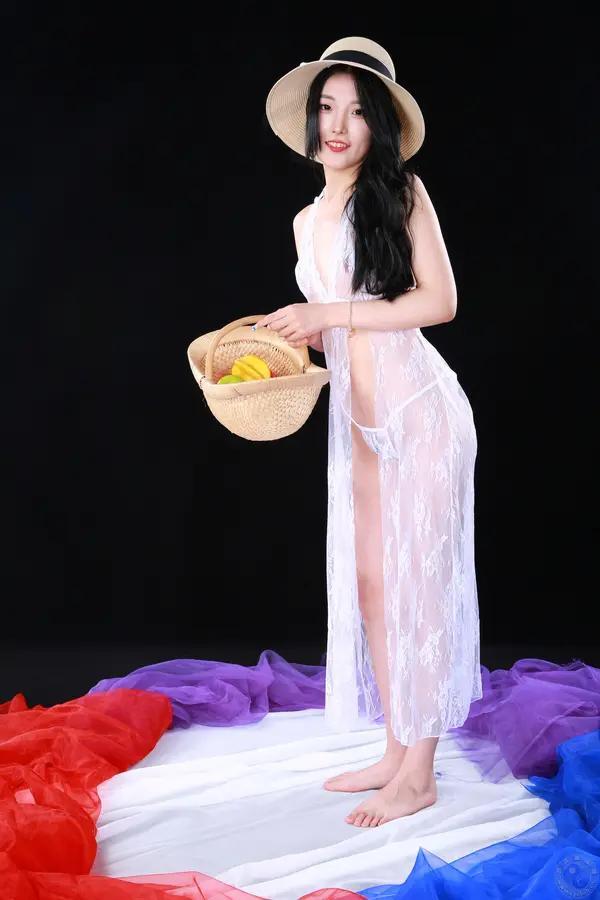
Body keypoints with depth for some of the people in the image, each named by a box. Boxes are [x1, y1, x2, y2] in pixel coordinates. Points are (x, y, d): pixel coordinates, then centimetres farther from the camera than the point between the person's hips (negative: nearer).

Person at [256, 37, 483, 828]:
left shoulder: (401, 192, -5)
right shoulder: (306, 221, 14)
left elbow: (439, 301, -12)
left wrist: (330, 315, -14)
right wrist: (291, 337, 0)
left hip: (419, 409, -7)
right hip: (355, 419, 7)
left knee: (417, 584, -1)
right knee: (367, 583, 10)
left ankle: (419, 775, 10)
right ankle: (396, 750, 24)